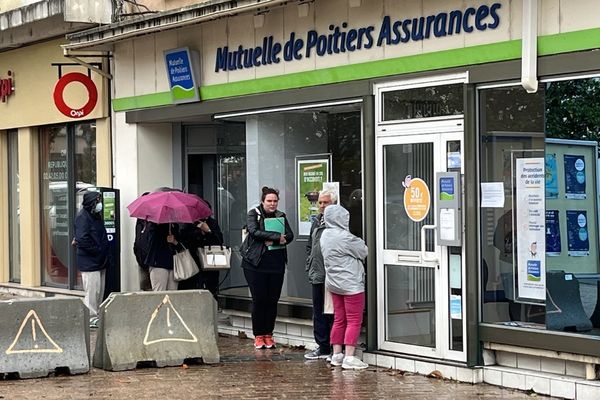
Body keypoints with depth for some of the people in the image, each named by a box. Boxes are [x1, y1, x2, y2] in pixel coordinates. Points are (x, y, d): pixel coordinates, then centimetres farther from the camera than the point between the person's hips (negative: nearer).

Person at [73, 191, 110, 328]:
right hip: (89, 262, -9)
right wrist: (97, 250, -18)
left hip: (100, 261, 9)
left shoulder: (96, 216, 16)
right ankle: (91, 318, -1)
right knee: (92, 290, -7)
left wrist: (106, 254, 10)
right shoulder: (83, 217, -13)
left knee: (100, 291, 12)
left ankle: (96, 316, 20)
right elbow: (82, 239, -23)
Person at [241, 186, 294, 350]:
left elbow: (290, 235, 0)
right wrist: (277, 237, -22)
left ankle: (268, 334, 13)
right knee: (259, 300, -3)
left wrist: (272, 241, -17)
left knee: (273, 300, 4)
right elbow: (254, 232, -16)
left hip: (276, 263, 4)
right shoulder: (254, 214, 1)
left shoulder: (281, 216, 12)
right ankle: (258, 335, 7)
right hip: (256, 262, -3)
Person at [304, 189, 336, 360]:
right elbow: (309, 246, 26)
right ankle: (322, 347, 20)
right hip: (317, 276, 8)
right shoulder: (316, 222, 16)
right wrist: (309, 266, 16)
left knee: (332, 313, -3)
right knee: (319, 314, 12)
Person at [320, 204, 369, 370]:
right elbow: (363, 252, -8)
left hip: (334, 284, 9)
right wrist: (361, 243, 12)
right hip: (350, 284, -9)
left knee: (339, 320, 14)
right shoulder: (344, 237, -20)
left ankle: (336, 354, 17)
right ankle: (349, 358, -6)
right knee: (354, 321, -3)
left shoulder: (325, 235, 6)